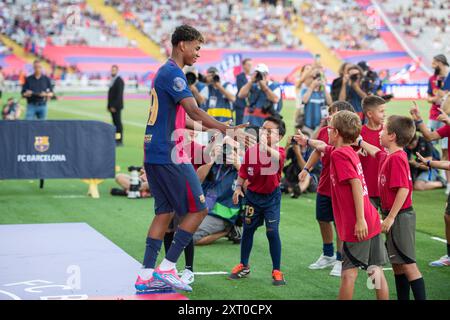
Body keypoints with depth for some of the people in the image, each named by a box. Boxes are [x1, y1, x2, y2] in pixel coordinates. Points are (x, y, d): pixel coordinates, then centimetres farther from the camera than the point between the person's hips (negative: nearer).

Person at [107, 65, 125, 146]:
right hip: (112, 106, 9)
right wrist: (109, 106, 14)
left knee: (118, 123, -8)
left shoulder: (119, 81, -12)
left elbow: (119, 94, -19)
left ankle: (120, 141, -8)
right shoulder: (112, 80, 17)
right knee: (115, 123, 7)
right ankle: (117, 140, 9)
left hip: (116, 106, -9)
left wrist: (114, 106, -22)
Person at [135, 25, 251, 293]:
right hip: (170, 155, -10)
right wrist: (227, 130, -26)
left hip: (155, 153, 10)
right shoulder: (173, 73, -13)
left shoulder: (166, 72, 19)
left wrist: (209, 128, 33)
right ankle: (167, 268, -3)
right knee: (198, 210, -2)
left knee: (165, 213, 12)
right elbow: (194, 112, -23)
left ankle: (146, 276, 11)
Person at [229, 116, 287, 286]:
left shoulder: (279, 151, -17)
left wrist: (266, 148, -61)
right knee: (248, 230, 12)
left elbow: (277, 157, -43)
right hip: (252, 195, 3)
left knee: (272, 232, -8)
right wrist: (238, 187, -5)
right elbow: (243, 171, 5)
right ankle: (244, 266, 29)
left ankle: (276, 271, 5)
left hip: (271, 196, -3)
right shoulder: (251, 151, -8)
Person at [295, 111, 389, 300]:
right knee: (375, 270, 8)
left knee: (349, 273, -3)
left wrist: (360, 219, -22)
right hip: (372, 224, 8)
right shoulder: (349, 151, 15)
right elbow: (322, 146, 37)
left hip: (357, 227, -8)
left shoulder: (339, 154, -11)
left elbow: (356, 184, -20)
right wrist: (307, 141, 56)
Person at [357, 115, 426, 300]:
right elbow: (376, 152, 34)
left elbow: (404, 189, -25)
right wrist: (360, 142, 40)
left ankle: (421, 297, -7)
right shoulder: (387, 156, 9)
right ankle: (403, 298, 23)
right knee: (397, 264, 15)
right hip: (393, 216, 10)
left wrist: (391, 217, -23)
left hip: (400, 217, -10)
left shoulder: (396, 158, -19)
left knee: (408, 265, -9)